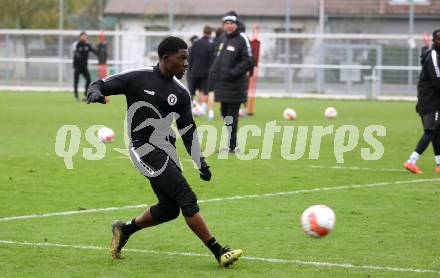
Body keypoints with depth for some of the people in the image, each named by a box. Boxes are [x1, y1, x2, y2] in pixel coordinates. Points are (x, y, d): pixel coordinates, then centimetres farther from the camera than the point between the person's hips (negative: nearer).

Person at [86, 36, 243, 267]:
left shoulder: (180, 93, 8)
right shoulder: (137, 78, -8)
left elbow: (188, 129, 14)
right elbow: (100, 85, -2)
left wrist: (200, 163, 8)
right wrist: (95, 92, -26)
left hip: (167, 152, 7)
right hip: (145, 149, -7)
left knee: (169, 208, 6)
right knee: (186, 198, -15)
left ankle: (124, 229, 28)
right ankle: (218, 251, -12)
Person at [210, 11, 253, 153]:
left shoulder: (242, 39, -10)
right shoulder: (223, 38, 14)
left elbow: (248, 62, -14)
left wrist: (233, 73, -19)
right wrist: (214, 71, 11)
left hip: (234, 86, -8)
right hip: (222, 84, 8)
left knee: (231, 116, -5)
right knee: (225, 114, 12)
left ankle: (232, 146, 0)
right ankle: (232, 144, 22)